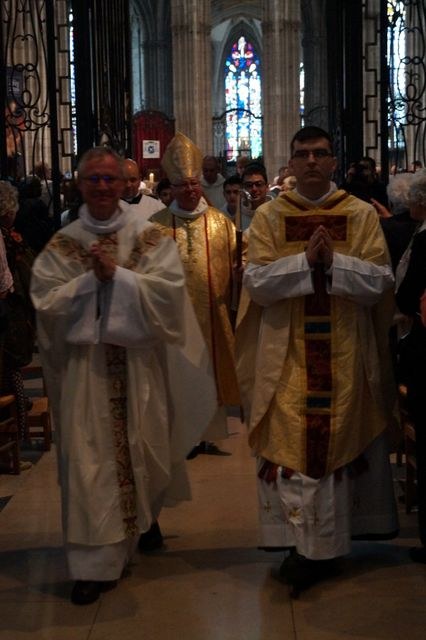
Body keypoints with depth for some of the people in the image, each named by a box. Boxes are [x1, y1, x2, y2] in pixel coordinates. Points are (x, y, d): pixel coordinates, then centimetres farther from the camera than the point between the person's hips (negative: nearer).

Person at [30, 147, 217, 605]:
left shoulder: (150, 238, 3)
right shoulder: (62, 244, 4)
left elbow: (168, 290, -10)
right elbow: (46, 301, -6)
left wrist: (116, 274, -18)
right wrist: (92, 278, -17)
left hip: (139, 364, 1)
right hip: (86, 364, -1)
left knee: (140, 451, 13)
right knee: (90, 459, -3)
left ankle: (143, 525, 40)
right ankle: (95, 563, 4)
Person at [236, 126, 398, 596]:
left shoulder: (362, 215, 3)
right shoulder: (269, 217, 4)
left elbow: (380, 281, -4)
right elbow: (257, 281, -6)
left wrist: (333, 261, -18)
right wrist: (306, 260, -18)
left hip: (345, 356, 1)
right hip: (286, 354, 0)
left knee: (338, 440, 6)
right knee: (291, 442, -3)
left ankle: (324, 544, 21)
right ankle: (305, 543, 8)